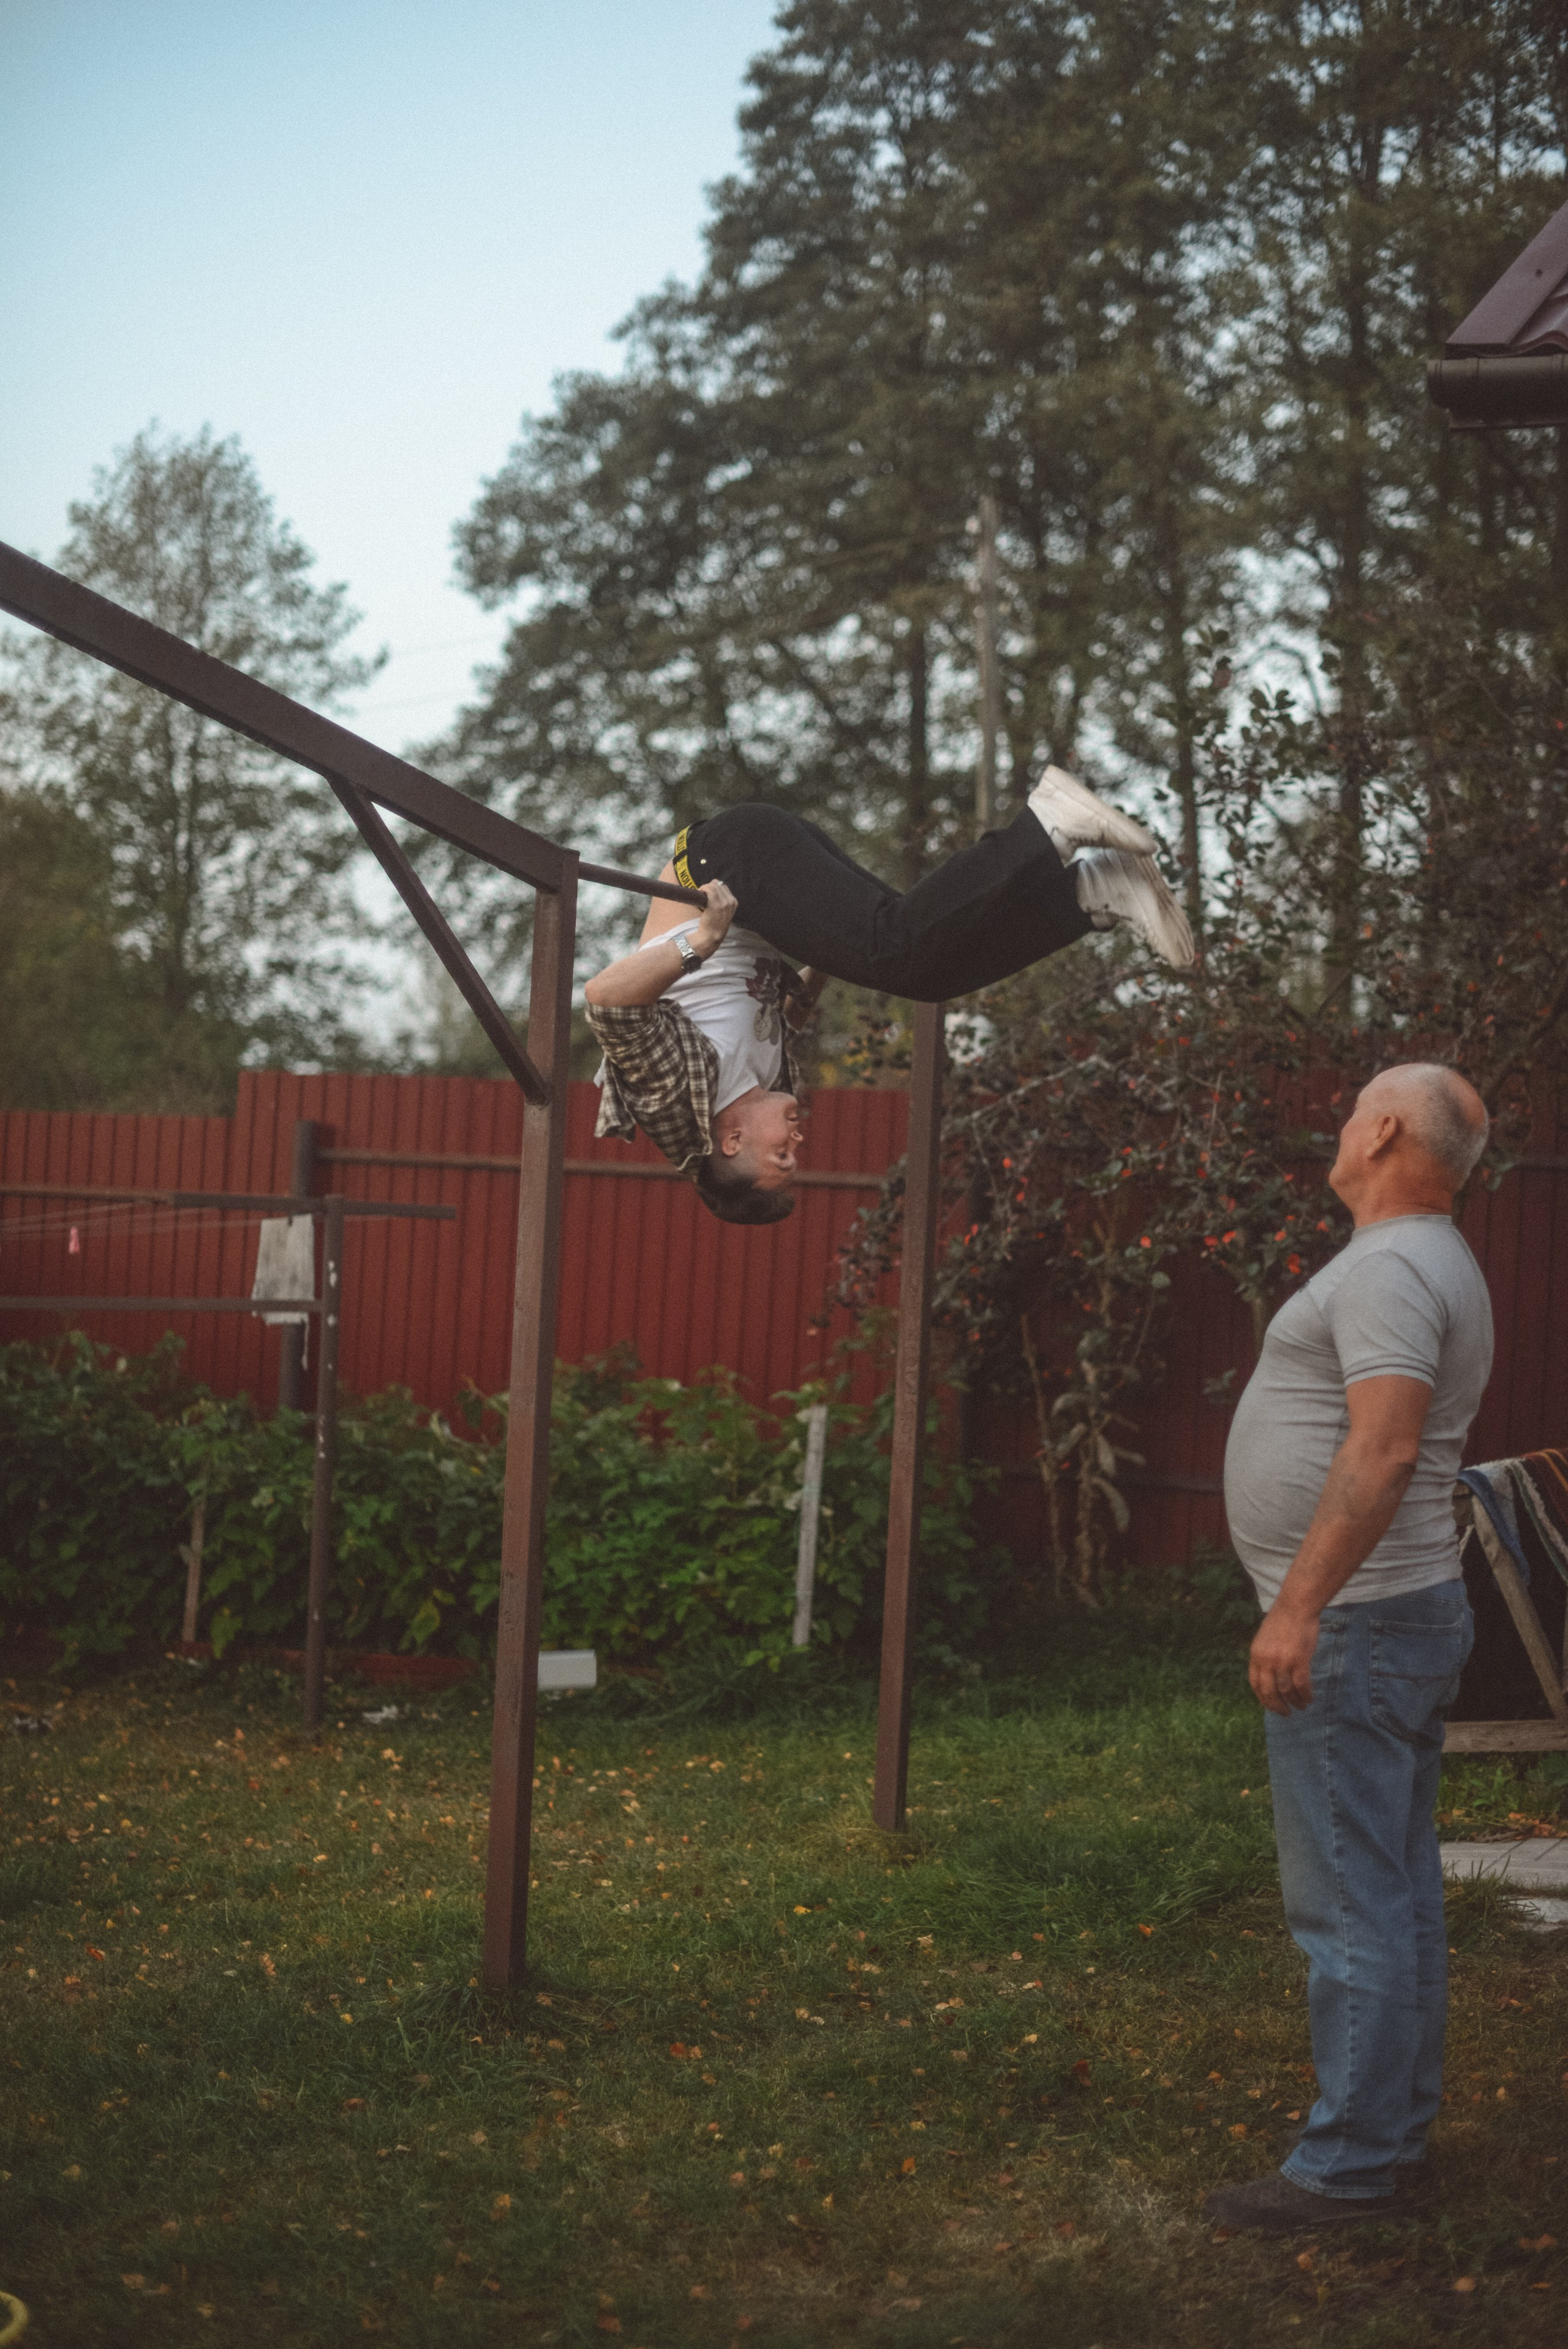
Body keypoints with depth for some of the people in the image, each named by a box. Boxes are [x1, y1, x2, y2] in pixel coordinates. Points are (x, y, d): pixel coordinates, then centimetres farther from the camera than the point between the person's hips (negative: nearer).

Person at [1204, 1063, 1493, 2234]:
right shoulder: (1434, 1264, 17)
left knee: (1348, 1898, -6)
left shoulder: (1387, 1270, -17)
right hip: (1415, 1610, 11)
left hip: (1355, 1622, -11)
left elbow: (1385, 1447, -28)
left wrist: (1299, 1607, -30)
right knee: (1398, 1886, 16)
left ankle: (1350, 2162, -2)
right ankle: (1398, 2119, 25)